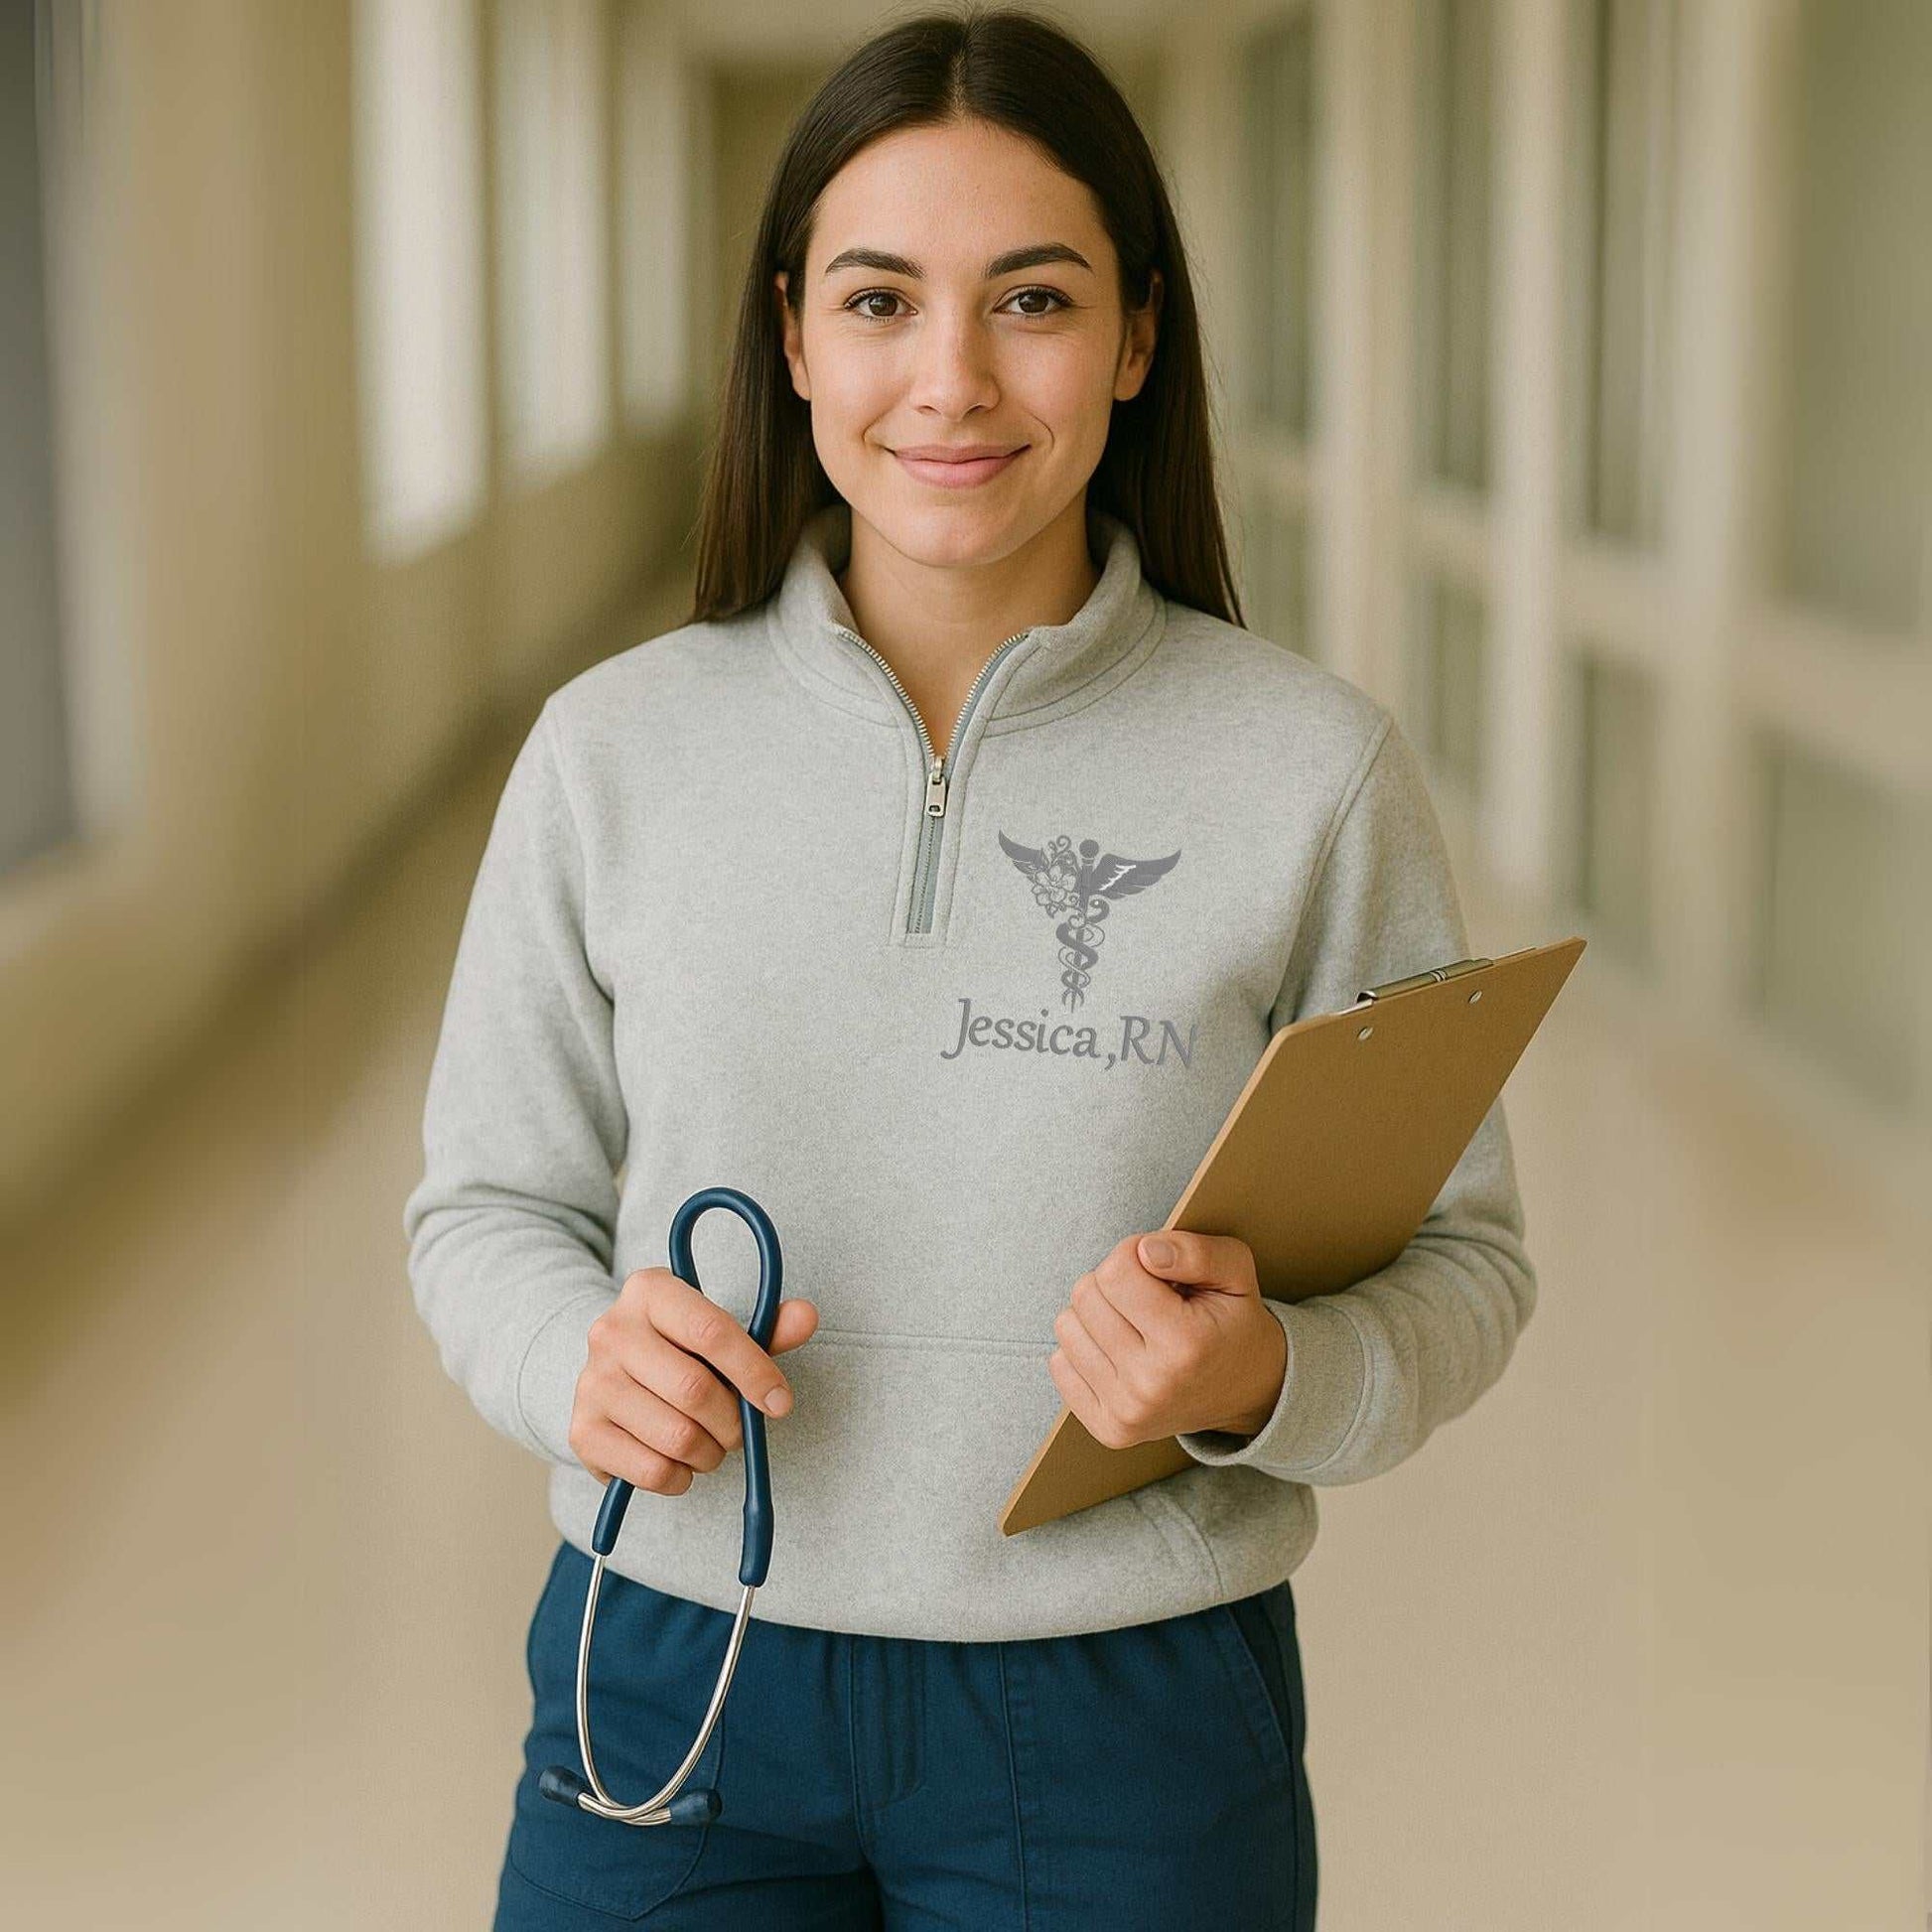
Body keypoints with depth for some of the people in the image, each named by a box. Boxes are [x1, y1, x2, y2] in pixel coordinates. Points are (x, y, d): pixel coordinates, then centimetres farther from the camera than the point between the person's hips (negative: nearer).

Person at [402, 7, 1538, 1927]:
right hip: (674, 1686, 1)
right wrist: (578, 1355, -14)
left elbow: (1454, 1255, -1)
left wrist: (1266, 1377, -21)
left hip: (1125, 1719, -1)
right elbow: (488, 1197, 7)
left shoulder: (1312, 767, -6)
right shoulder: (613, 750, -2)